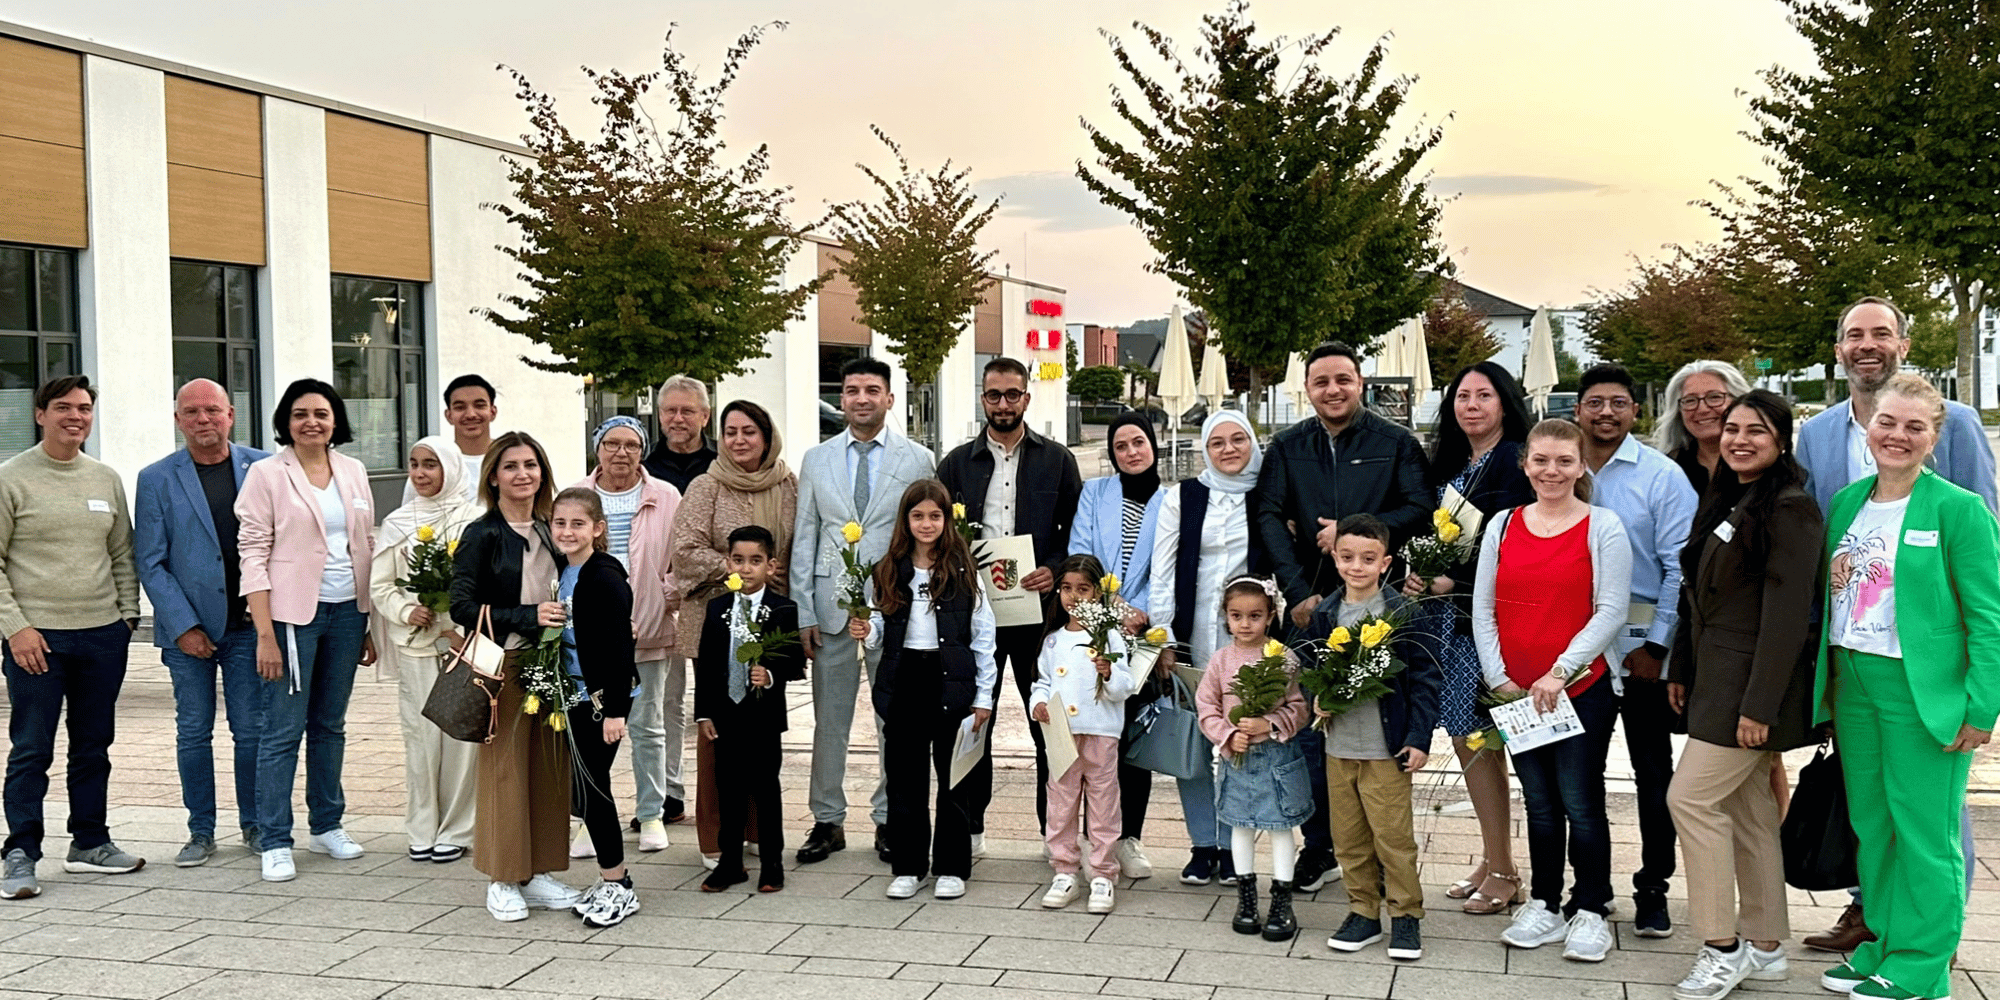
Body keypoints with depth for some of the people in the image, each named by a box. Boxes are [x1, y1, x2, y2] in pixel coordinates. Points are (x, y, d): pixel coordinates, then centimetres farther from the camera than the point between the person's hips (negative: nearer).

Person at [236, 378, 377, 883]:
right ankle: (274, 842, 3)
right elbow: (253, 556, -7)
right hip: (292, 613, -5)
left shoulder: (353, 472, 10)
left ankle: (326, 825, 25)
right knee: (283, 731, -3)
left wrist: (370, 624, 11)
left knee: (330, 724, 13)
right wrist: (265, 634, -14)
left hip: (346, 611, 5)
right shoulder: (266, 474, -4)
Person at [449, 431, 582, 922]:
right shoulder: (481, 535, -6)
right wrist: (529, 617, -17)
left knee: (550, 770, 7)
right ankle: (502, 881, 8)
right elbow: (463, 608, -12)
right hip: (503, 666, -6)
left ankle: (538, 873, 18)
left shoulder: (549, 532, 12)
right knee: (505, 770, -2)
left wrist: (561, 618, 4)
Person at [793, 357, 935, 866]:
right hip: (832, 605, 2)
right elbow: (804, 540, 7)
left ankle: (889, 819, 17)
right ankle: (828, 820, 18)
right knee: (829, 720, 8)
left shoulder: (917, 460, 2)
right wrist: (804, 612, 1)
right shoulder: (816, 460, 8)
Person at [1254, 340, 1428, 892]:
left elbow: (1421, 511, -4)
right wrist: (1297, 592, -9)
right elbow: (1270, 519, 1)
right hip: (1309, 607, 2)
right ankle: (1318, 849, 17)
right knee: (1308, 729, 4)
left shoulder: (1396, 444, 4)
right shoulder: (1288, 447, 10)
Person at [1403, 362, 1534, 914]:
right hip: (1452, 615, 8)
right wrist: (1418, 575, 1)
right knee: (1464, 735, 12)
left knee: (1482, 739, -4)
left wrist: (1453, 581, -16)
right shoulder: (1447, 464, 16)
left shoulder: (1514, 461, -10)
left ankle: (1502, 872, 7)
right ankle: (1491, 861, 23)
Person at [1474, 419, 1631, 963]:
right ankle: (1544, 906, 24)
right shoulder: (1502, 525, 8)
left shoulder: (1603, 526, -3)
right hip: (1515, 692, 4)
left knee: (1581, 803, 0)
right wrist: (1499, 678, -1)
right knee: (1539, 803, 12)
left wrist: (1560, 672, -14)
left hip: (1582, 688, -3)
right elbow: (1483, 609, 8)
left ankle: (1590, 912, 14)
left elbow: (1611, 611, -9)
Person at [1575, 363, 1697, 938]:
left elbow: (1680, 567, -7)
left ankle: (1653, 890, 14)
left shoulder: (1661, 476, -4)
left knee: (1653, 770, 4)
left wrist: (1656, 643, -11)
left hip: (1640, 643, -3)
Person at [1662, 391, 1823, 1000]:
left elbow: (1787, 613, -19)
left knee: (1692, 797, -11)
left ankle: (1723, 948, -2)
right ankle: (1764, 947, 19)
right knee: (1748, 807, 11)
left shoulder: (1790, 509, -14)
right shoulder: (1724, 502, 14)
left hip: (1752, 682, -9)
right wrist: (1681, 670, 16)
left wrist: (1759, 704, -22)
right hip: (1717, 677, 9)